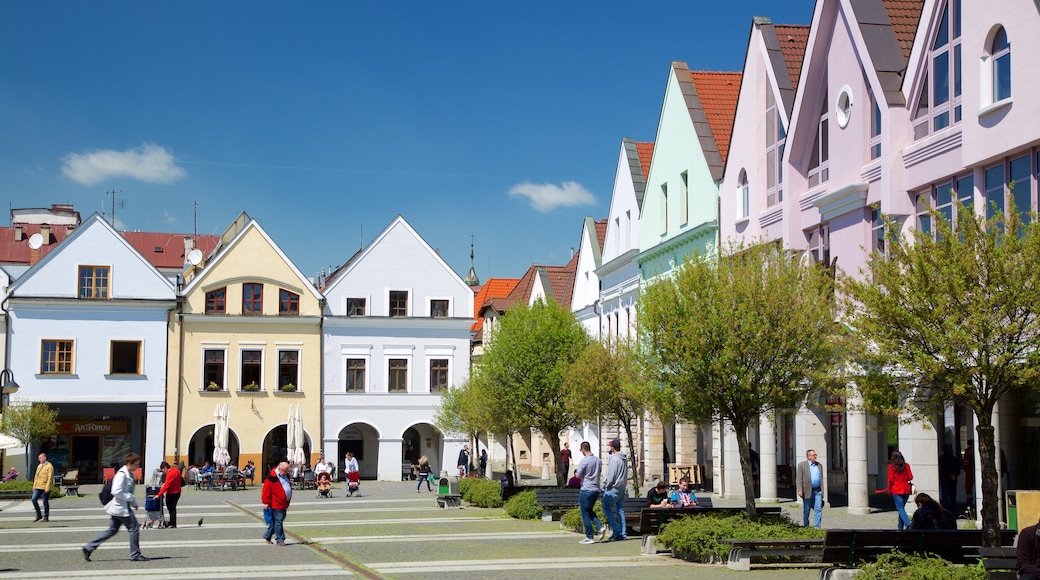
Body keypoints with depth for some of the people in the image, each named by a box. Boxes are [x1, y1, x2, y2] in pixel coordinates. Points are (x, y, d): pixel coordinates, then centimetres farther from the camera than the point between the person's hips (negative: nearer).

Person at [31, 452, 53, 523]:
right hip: (38, 488, 7)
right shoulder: (39, 466, 17)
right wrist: (34, 486, 13)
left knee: (45, 502, -1)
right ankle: (39, 515, 8)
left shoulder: (49, 466, -7)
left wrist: (47, 488, -19)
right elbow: (36, 477, 20)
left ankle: (46, 517, 7)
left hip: (45, 488, -7)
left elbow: (50, 478, -13)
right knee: (34, 499, -4)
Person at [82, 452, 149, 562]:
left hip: (124, 507, 10)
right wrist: (131, 498, -19)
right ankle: (135, 555, 4)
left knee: (112, 530, 14)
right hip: (121, 507, -10)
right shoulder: (121, 474, -17)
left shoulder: (130, 475, 14)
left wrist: (134, 503, 14)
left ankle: (89, 548, 16)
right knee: (134, 528, -4)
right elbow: (116, 492, -24)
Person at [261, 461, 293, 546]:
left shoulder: (286, 476, 13)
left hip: (283, 503, 8)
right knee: (278, 521, -6)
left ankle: (267, 536, 27)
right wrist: (266, 502, -15)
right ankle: (280, 539, 0)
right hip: (276, 504, -8)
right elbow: (266, 490, -14)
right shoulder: (272, 477, -13)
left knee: (274, 522, 14)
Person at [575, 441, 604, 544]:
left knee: (585, 514, 2)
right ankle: (600, 527, 3)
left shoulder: (584, 460, -15)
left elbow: (578, 475, -13)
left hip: (586, 490, -7)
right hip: (596, 489, 7)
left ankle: (589, 537, 2)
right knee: (589, 511, 22)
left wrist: (576, 471, 7)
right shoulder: (597, 460, 7)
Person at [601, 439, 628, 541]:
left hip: (613, 488, -8)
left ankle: (617, 531, -7)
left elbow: (611, 476, -18)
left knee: (606, 508, 1)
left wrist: (606, 486, -6)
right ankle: (622, 534, 8)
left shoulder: (614, 459, -16)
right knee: (620, 510, 9)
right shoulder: (624, 459, 10)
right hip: (622, 488, 8)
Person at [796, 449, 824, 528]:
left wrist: (822, 491, 11)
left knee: (818, 509, -5)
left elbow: (821, 478, 16)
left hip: (818, 491, 3)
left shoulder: (819, 465, 13)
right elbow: (798, 479, -6)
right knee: (806, 510, 6)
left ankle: (817, 527, -3)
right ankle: (806, 527, 20)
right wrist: (800, 490, -16)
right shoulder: (802, 465, -1)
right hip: (808, 491, -3)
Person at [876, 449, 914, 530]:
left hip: (896, 490, -4)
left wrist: (889, 490, 5)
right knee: (902, 507, 14)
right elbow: (910, 477, 2)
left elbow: (891, 480, -7)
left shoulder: (891, 466, -6)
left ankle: (908, 524, -23)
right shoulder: (906, 465, 2)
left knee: (900, 508, -3)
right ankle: (901, 527, 18)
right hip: (906, 489, 4)